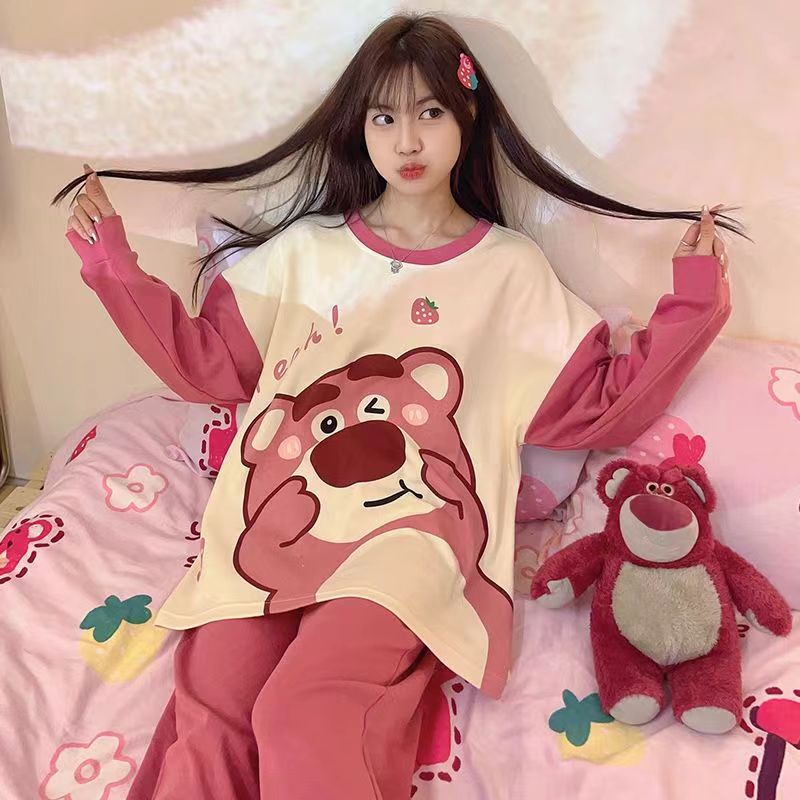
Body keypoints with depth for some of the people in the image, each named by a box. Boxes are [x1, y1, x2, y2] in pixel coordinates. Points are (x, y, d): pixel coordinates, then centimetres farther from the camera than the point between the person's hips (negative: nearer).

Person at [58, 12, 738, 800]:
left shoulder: (510, 268, 10)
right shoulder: (306, 248, 14)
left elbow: (597, 408, 8)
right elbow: (209, 363, 16)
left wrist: (692, 305, 1)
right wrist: (116, 267, 11)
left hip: (410, 533, -2)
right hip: (270, 520, 3)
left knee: (303, 721, -25)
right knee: (209, 721, -19)